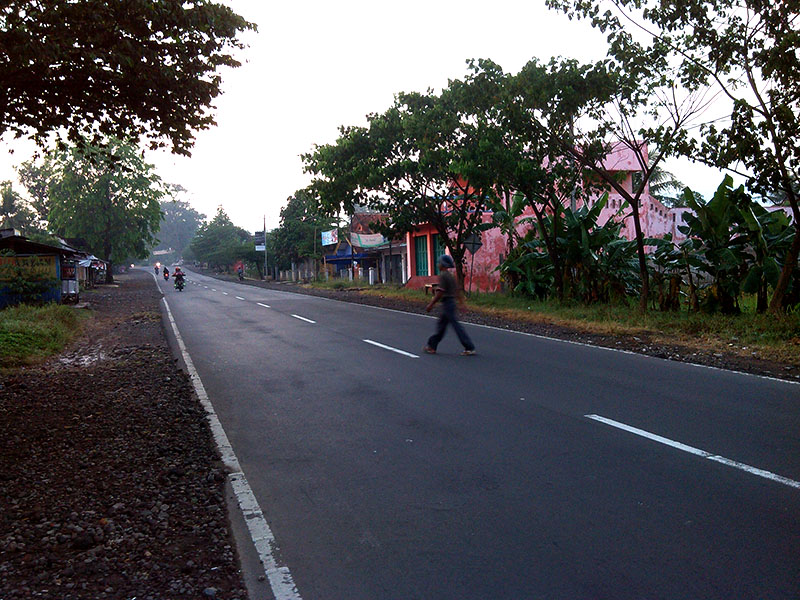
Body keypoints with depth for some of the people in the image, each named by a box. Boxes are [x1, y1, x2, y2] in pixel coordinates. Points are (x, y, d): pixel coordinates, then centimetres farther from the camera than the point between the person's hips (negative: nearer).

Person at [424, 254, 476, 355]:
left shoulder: (443, 275, -15)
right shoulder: (450, 275, 13)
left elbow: (440, 292, -19)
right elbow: (457, 290, 16)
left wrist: (431, 304, -15)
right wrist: (461, 301, 21)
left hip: (447, 302, -10)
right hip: (452, 301, 10)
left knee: (456, 325, -7)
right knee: (441, 324, 15)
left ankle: (470, 348, -7)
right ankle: (431, 346, 24)